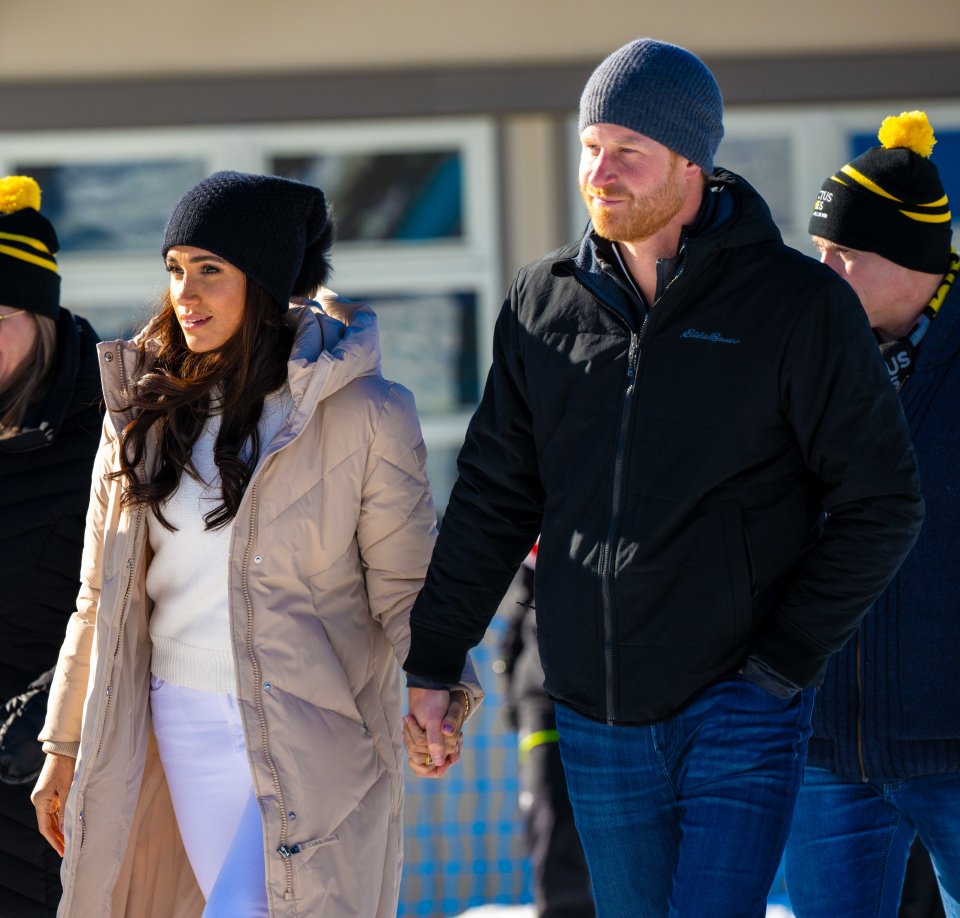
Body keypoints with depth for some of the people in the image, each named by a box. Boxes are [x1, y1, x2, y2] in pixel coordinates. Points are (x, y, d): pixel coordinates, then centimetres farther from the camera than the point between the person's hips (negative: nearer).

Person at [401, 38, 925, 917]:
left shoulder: (798, 302, -5)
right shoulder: (544, 302, 8)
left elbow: (879, 505, -4)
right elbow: (494, 497, 14)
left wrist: (782, 663, -8)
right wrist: (431, 661, 9)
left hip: (739, 712, -4)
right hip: (598, 719, 4)